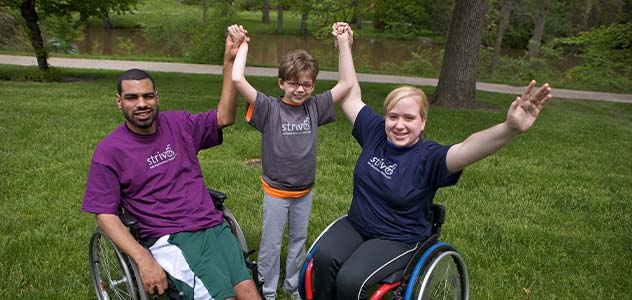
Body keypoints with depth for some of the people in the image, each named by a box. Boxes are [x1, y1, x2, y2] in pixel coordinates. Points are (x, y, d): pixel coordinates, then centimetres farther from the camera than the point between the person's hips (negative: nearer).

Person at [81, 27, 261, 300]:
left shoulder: (178, 124, 10)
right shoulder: (109, 151, -1)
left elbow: (224, 117, 6)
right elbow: (105, 215, -4)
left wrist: (229, 62, -3)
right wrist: (144, 260, -18)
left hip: (214, 226, 4)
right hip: (170, 240, -4)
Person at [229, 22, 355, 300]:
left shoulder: (314, 107, -3)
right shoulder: (269, 108, -14)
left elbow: (346, 84, -4)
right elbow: (237, 80, -25)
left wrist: (343, 43, -7)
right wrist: (243, 45, -15)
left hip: (304, 192, 4)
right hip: (275, 191, -3)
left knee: (298, 241, 20)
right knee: (271, 245, 11)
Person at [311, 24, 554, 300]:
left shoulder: (428, 156, -17)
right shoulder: (376, 132, -3)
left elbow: (468, 149, -37)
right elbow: (351, 96, 5)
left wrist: (510, 129, -57)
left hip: (398, 240, -4)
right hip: (355, 225, 5)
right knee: (324, 257, -23)